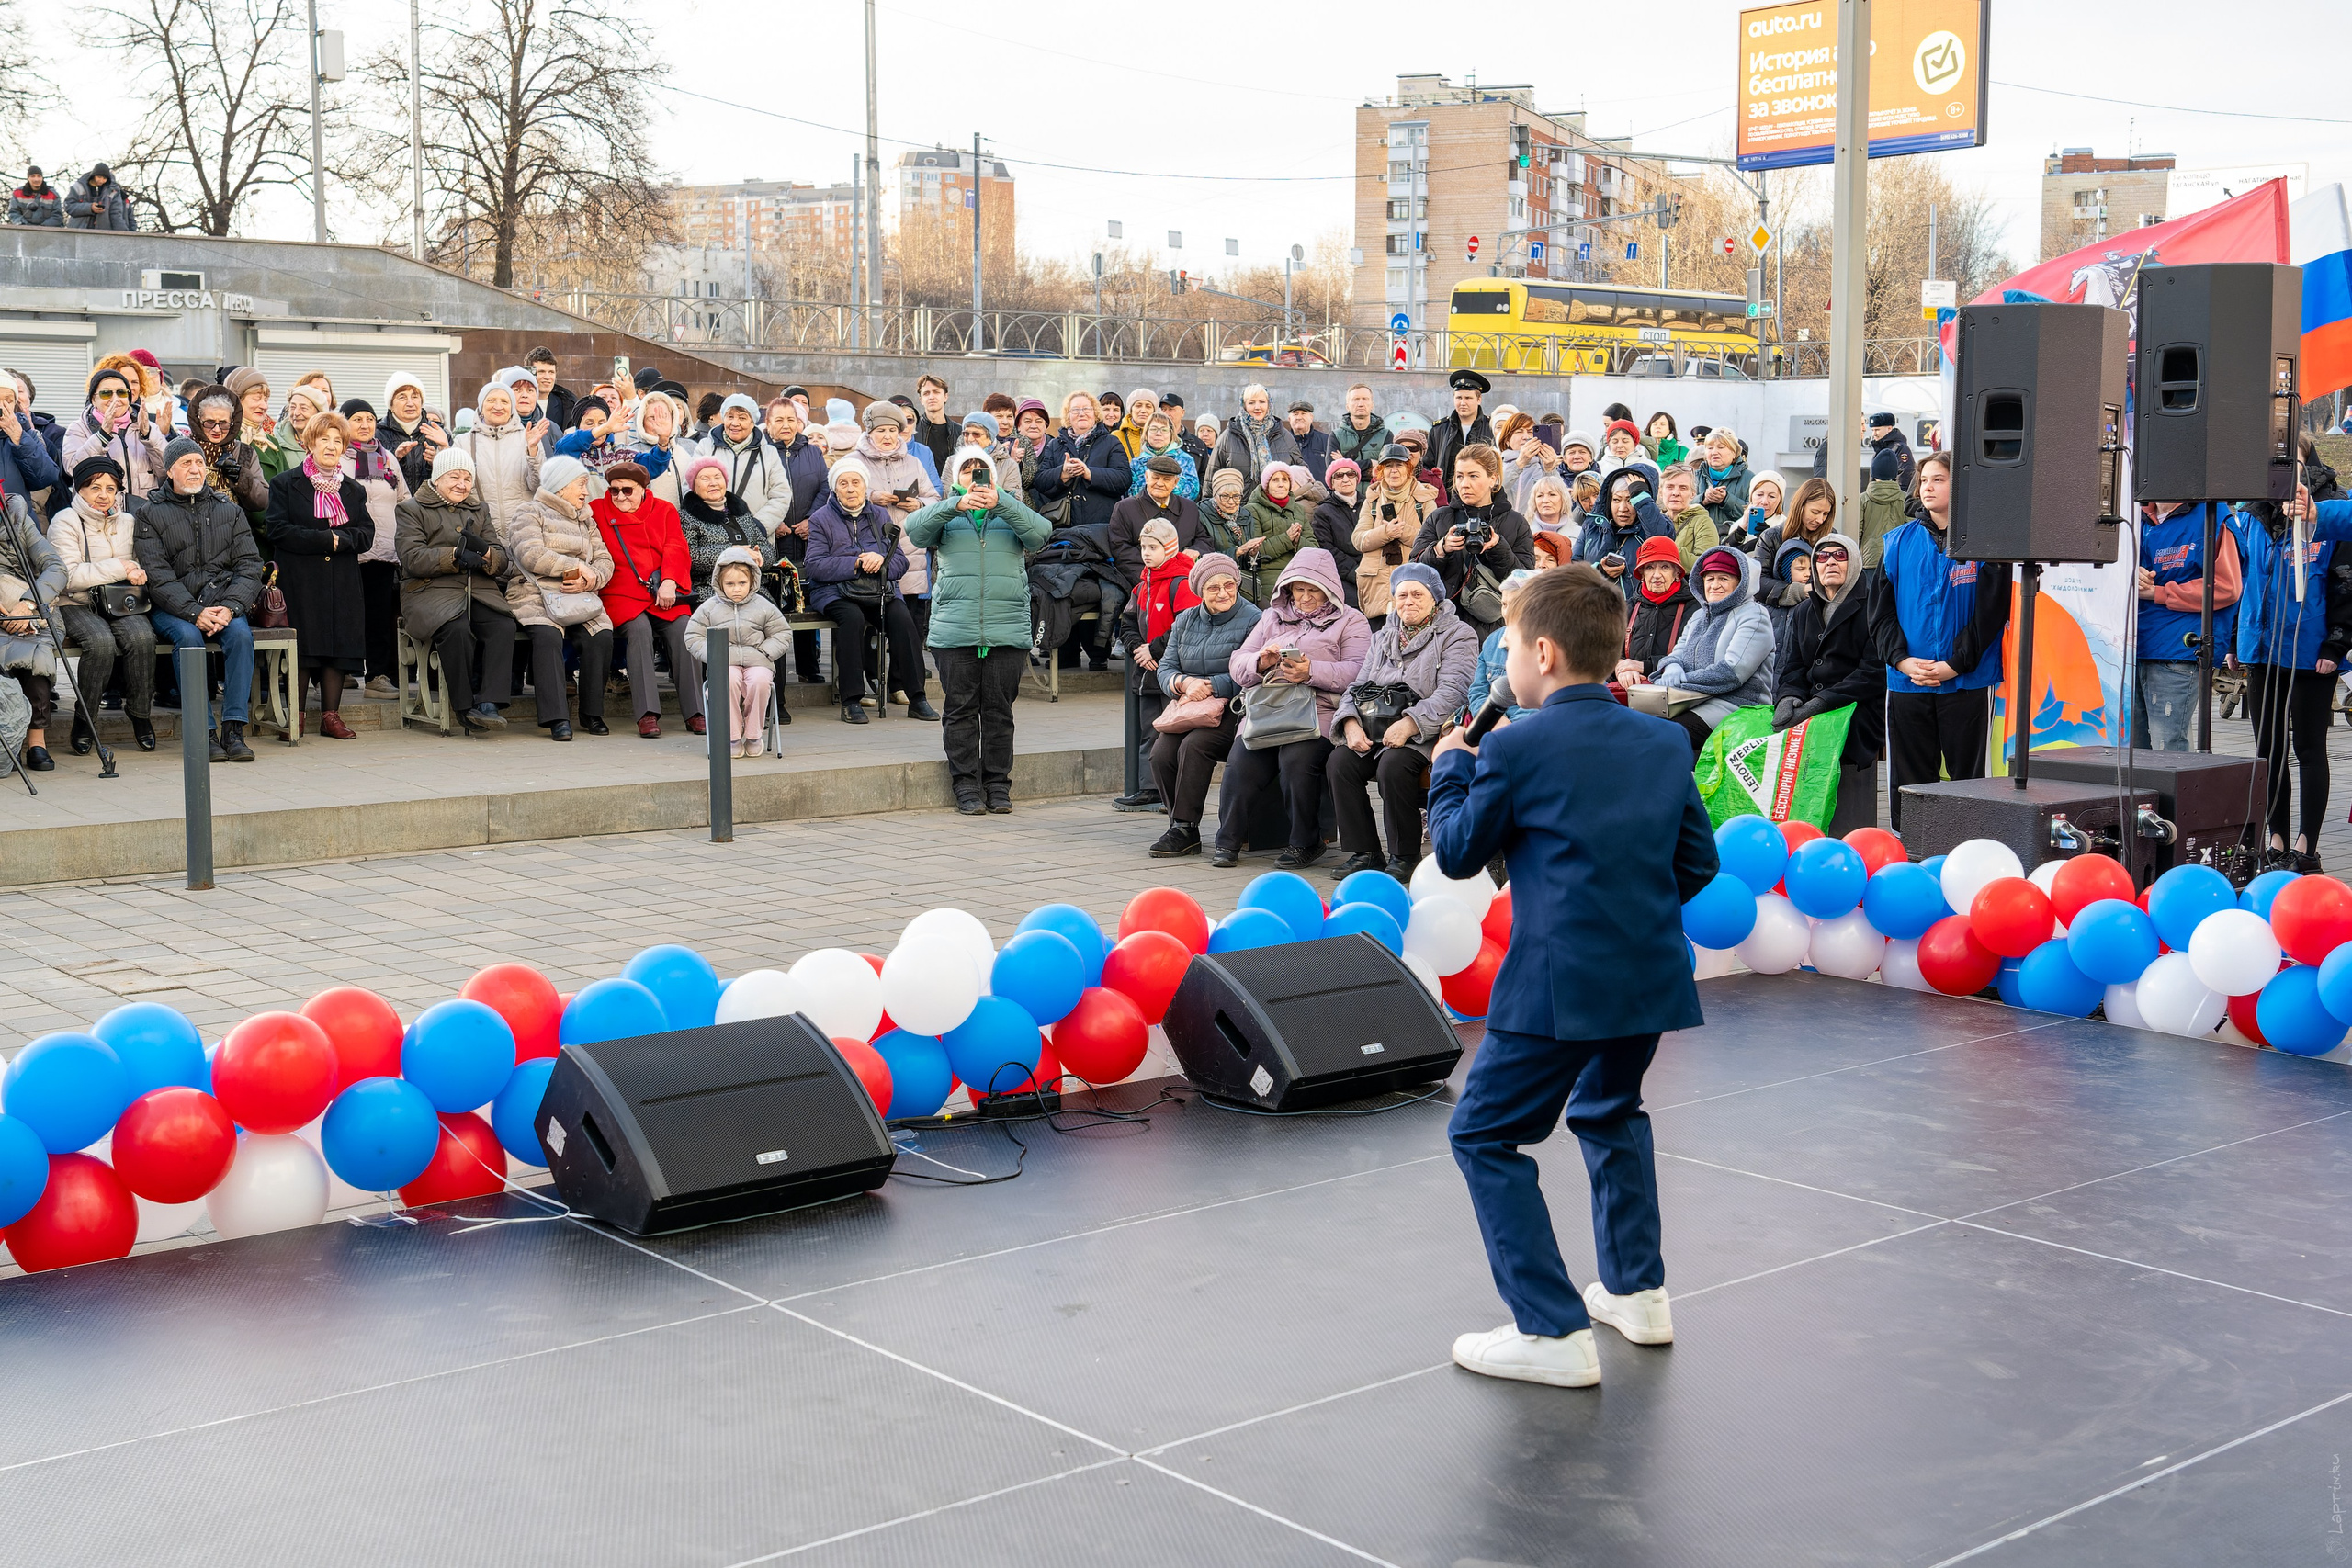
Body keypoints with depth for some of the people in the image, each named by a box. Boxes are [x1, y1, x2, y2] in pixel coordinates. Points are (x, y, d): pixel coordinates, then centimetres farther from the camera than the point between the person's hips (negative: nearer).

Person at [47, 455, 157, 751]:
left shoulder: (128, 522, 16)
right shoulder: (65, 522, -1)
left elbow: (140, 566, 23)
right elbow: (68, 576, -13)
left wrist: (139, 574, -4)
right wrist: (119, 569, -15)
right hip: (75, 605, -4)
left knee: (142, 636, -30)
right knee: (101, 640, -35)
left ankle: (140, 715, -13)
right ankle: (83, 722, -16)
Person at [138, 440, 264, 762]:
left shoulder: (229, 511, 13)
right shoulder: (151, 514, 5)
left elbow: (249, 566, 4)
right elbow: (157, 576, -6)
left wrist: (230, 607, -14)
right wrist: (194, 612, -20)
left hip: (223, 600, 2)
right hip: (172, 606, -2)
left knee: (240, 633, -29)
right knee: (188, 636, -32)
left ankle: (234, 729, -29)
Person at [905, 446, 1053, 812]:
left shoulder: (1011, 510, 16)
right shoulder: (945, 513, 15)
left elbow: (1040, 533, -6)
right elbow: (915, 530, -6)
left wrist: (999, 503, -19)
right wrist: (956, 505, -21)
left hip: (1008, 630, 0)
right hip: (954, 628, 0)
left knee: (999, 710, 2)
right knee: (961, 709, 0)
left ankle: (998, 783, 11)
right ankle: (966, 785, 7)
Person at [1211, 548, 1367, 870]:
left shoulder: (1350, 621, 14)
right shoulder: (1272, 617, 27)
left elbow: (1355, 672, -3)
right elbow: (1237, 665, 18)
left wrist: (1312, 672, -17)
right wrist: (1261, 661, -4)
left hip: (1319, 709, -4)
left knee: (1296, 759, -32)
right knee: (1240, 763, -23)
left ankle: (1305, 843, -15)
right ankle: (1229, 839, -8)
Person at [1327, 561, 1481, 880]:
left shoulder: (1457, 635, 1)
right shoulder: (1383, 637, 22)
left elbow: (1451, 693, -14)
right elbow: (1359, 686, 16)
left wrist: (1409, 724, -26)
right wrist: (1351, 723, -6)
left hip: (1426, 734, -6)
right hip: (1375, 733, 6)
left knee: (1393, 765, -34)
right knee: (1340, 761, -21)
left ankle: (1405, 856, -17)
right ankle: (1364, 852, -11)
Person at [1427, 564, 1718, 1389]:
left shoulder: (1515, 748, -10)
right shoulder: (1665, 741, 7)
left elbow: (1458, 852, 2)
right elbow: (1698, 862, 12)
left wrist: (1449, 771, 17)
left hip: (1560, 980, -7)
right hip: (1651, 972, 7)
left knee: (1485, 1137, 3)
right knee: (1610, 1112, 30)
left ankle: (1555, 1333, -2)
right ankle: (1637, 1290, 35)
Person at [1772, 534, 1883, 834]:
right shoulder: (1803, 613, 23)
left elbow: (1874, 673, -8)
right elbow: (1792, 668, 16)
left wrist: (1822, 701, -16)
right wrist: (1789, 698, -8)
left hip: (1858, 714, -5)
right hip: (1808, 711, 5)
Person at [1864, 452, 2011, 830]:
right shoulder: (1900, 541, 9)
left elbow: (1991, 611, -7)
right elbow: (1880, 609, 7)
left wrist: (1955, 664, -14)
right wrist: (1901, 658, -8)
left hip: (1967, 682, -3)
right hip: (1906, 683, 3)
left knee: (1968, 777, 2)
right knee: (1908, 783, 8)